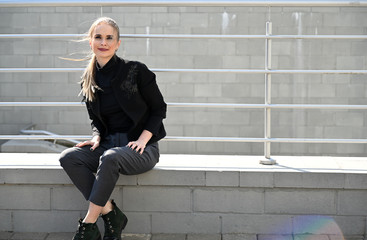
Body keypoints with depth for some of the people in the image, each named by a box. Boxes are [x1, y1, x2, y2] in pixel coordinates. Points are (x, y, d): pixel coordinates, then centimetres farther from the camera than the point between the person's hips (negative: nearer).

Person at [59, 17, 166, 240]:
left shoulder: (136, 70, -7)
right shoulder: (89, 80, 7)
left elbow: (159, 109, -1)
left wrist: (142, 140, -13)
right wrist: (97, 137, -3)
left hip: (142, 148, -5)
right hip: (108, 144, 5)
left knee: (110, 157, -37)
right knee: (68, 157, -21)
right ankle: (110, 213, -19)